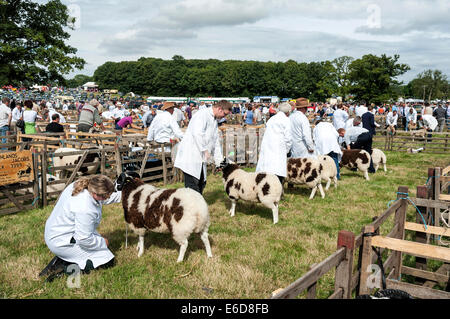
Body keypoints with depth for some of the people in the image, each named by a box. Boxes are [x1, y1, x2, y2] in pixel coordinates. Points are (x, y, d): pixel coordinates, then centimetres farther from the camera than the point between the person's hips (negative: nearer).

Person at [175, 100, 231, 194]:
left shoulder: (214, 121, 19)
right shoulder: (202, 114, -11)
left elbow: (215, 141, 22)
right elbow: (197, 133, -24)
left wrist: (219, 160, 17)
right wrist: (205, 150, -20)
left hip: (200, 158, 10)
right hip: (190, 156, -10)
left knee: (201, 184, 12)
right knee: (192, 185, -10)